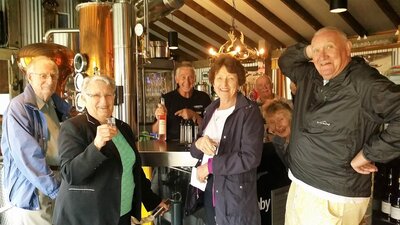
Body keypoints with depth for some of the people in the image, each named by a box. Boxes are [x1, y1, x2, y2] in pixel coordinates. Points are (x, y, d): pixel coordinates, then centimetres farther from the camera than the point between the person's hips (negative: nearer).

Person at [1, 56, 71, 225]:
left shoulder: (59, 107, 7)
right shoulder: (19, 107, -14)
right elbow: (27, 157, -21)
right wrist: (56, 189, -18)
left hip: (60, 184, 6)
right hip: (31, 192, -6)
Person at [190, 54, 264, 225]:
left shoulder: (249, 111, -12)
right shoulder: (211, 109, 7)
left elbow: (251, 158, -21)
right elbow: (195, 153, 10)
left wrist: (210, 166, -17)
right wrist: (199, 144, -12)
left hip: (236, 193, -6)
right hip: (210, 188, 6)